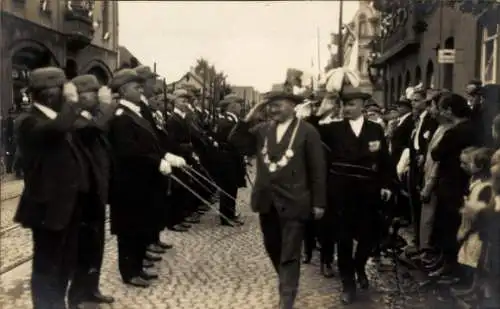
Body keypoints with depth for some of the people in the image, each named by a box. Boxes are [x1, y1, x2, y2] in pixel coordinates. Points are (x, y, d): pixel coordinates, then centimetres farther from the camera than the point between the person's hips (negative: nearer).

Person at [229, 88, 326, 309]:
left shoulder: (307, 132, -7)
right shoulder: (262, 129, 6)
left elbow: (317, 169, -6)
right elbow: (237, 144, 1)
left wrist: (318, 202, -7)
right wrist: (248, 119, -8)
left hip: (292, 202, -5)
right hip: (267, 200, 5)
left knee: (289, 254, 1)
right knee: (273, 247, 19)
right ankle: (286, 283, 40)